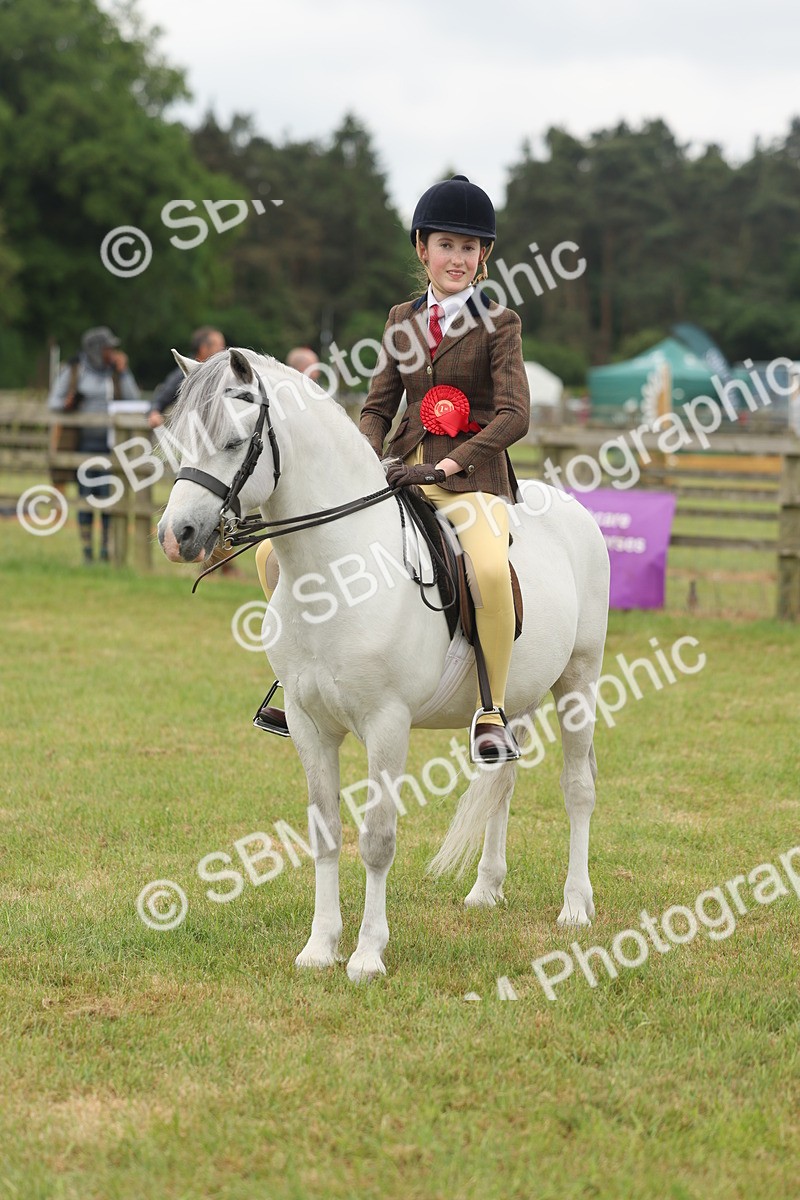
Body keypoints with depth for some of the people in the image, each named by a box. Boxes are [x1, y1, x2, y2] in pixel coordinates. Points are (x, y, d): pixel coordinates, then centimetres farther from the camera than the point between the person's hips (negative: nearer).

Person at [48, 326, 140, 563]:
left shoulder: (117, 370, 4)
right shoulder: (73, 371, 0)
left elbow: (133, 400, -5)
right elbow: (53, 401, 4)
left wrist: (123, 371, -10)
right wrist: (67, 404, -17)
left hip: (112, 444, 1)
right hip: (85, 443, -1)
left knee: (109, 497, -5)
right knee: (86, 497, -1)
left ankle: (106, 552, 2)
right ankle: (87, 553, 5)